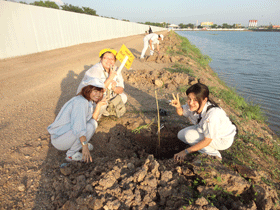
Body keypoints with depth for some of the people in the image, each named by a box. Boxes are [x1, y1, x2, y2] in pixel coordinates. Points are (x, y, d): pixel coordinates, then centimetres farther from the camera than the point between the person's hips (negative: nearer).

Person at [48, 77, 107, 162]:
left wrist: (98, 106, -1)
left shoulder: (90, 102, 8)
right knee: (91, 126, -23)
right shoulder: (81, 102, -22)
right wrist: (85, 146, -35)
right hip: (59, 140, -9)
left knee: (92, 122, 5)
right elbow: (78, 127, -31)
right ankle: (71, 154, -10)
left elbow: (93, 119, 6)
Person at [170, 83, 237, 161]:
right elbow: (181, 112, 3)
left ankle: (213, 153, -4)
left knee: (189, 135, -25)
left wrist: (186, 152, -30)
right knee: (181, 135, 0)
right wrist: (178, 107, -23)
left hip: (223, 140, -7)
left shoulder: (213, 114, -37)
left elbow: (207, 141, -31)